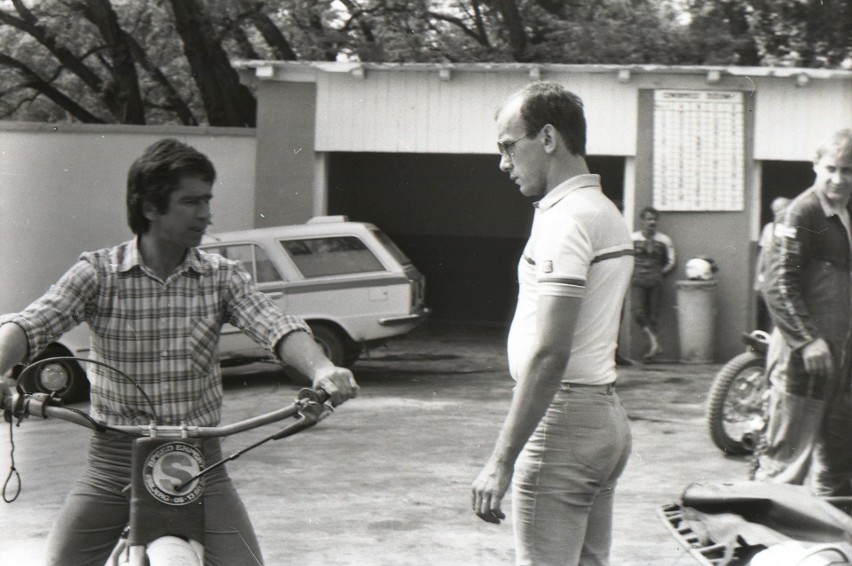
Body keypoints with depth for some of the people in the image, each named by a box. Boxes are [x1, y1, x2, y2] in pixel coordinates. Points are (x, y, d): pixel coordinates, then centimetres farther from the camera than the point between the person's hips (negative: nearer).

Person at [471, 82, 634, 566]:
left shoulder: (565, 218, -15)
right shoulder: (607, 212, 17)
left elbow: (550, 355, -23)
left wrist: (502, 461, -22)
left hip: (564, 417, -10)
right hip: (606, 414, 10)